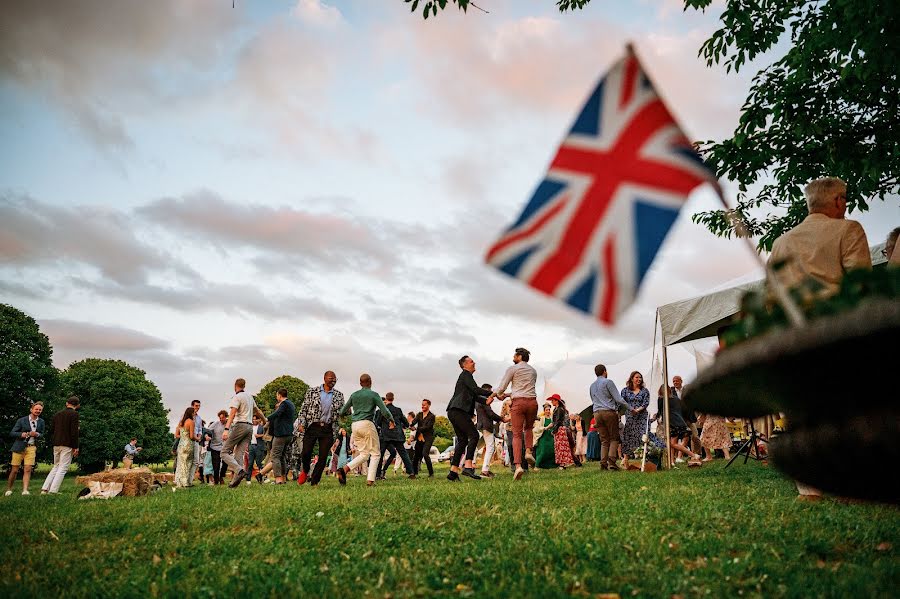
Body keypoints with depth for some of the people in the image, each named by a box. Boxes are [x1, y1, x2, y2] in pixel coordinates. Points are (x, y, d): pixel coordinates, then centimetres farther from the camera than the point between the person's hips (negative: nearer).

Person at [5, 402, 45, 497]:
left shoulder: (41, 422, 9)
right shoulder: (21, 420, -1)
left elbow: (42, 434, 16)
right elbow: (12, 433, 0)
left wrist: (37, 434, -7)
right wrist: (22, 434, -18)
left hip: (32, 447, 2)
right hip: (19, 447, -2)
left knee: (28, 470, -10)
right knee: (14, 470, 2)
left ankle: (25, 490, -11)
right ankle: (9, 489, 20)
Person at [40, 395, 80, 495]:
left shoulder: (57, 414, 12)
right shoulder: (74, 414, -9)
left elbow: (51, 430, 13)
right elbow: (74, 432, -14)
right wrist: (75, 447, -11)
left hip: (56, 445, 7)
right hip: (67, 445, -7)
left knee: (56, 467, 17)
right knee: (63, 468, -2)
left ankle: (45, 489, 11)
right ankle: (53, 491, -7)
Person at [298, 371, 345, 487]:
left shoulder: (339, 395, 10)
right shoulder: (312, 391, 5)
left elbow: (341, 412, 16)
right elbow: (304, 408, 4)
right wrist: (302, 423, -6)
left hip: (328, 430, 2)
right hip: (312, 427, -2)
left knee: (323, 457, 0)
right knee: (306, 453, -5)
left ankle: (314, 482, 13)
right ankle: (305, 471, 28)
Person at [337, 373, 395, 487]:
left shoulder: (354, 395, 14)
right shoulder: (373, 394, 1)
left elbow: (343, 410, 17)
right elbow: (384, 411, -3)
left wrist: (339, 415, 41)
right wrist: (391, 420, 15)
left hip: (355, 425, 5)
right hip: (367, 424, -5)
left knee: (364, 454, 10)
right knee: (375, 453, 3)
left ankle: (345, 468, -11)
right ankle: (370, 480, -9)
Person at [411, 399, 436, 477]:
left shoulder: (431, 416, -2)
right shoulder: (419, 415, 14)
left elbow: (427, 427, -11)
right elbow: (414, 422, -3)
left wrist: (417, 429, -21)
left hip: (428, 438, -5)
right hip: (419, 438, 5)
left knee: (425, 453, -21)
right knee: (417, 455, 5)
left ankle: (431, 473, -14)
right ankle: (414, 473, 18)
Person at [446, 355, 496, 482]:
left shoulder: (467, 376, 28)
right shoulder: (465, 374, -2)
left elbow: (474, 396, 20)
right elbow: (476, 389, -14)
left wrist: (486, 400, 3)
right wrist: (492, 393, -9)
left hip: (454, 412, 10)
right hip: (458, 411, -10)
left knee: (462, 440, 9)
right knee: (474, 435, -16)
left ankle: (453, 472, 7)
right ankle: (468, 467, -26)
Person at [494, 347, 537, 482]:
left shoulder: (512, 369, 3)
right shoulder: (533, 371, 20)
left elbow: (501, 388, 3)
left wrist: (499, 395, 26)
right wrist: (507, 395, 29)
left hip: (518, 402, -4)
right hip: (532, 401, 4)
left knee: (517, 435, -4)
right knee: (528, 428, 28)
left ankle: (518, 465, -19)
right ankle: (528, 451, 3)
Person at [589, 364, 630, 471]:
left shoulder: (592, 386, 18)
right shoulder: (608, 382, -3)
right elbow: (618, 399, -7)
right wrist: (630, 409, 0)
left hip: (597, 413, 5)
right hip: (609, 412, -5)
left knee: (604, 440, 8)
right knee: (614, 438, 1)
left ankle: (603, 463, -2)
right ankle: (611, 461, -13)